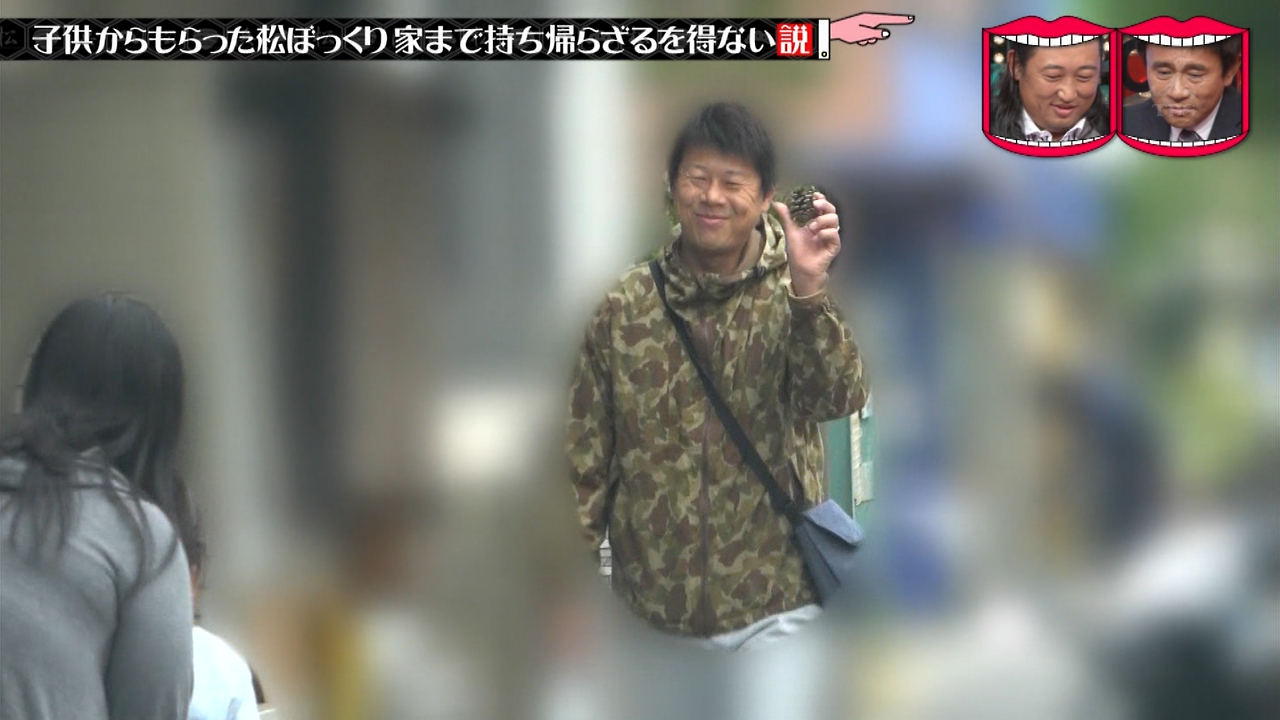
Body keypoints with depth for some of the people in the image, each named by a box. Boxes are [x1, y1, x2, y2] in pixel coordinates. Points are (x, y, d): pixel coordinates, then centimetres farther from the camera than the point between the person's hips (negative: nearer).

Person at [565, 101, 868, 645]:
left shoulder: (792, 294, -2)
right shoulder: (625, 306, 1)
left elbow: (839, 398, -17)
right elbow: (587, 456, 5)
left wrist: (808, 289, -30)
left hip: (772, 605, -1)